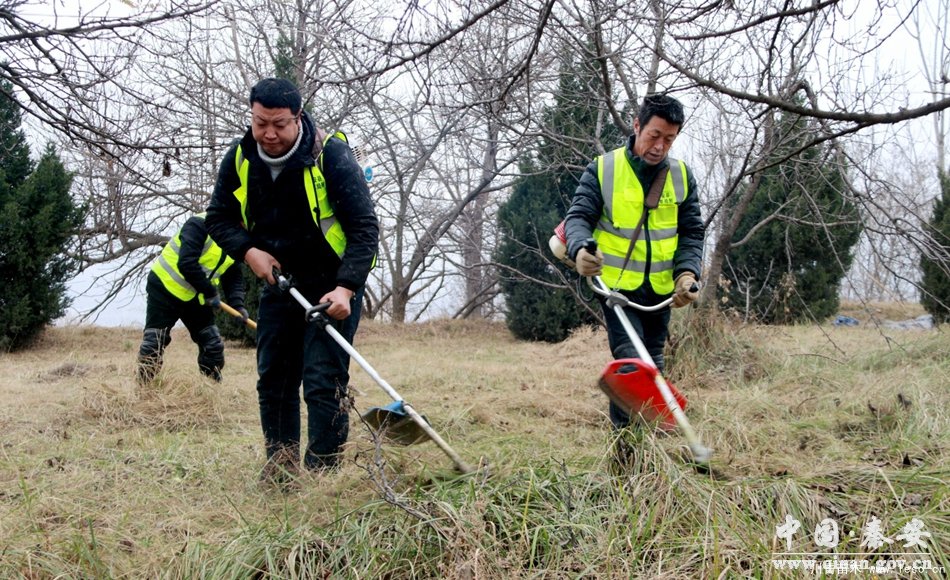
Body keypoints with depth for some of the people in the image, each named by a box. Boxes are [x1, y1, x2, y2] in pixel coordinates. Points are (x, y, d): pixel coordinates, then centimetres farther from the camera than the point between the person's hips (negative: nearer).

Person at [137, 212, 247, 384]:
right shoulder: (201, 224, -25)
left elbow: (234, 278, 4)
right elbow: (187, 264, -33)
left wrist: (237, 304, -14)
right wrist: (210, 292, -27)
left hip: (196, 296, 7)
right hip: (165, 287, -7)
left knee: (213, 344, 4)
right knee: (154, 343, -5)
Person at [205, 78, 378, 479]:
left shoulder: (331, 155, -21)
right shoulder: (240, 159, -5)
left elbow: (364, 227, -21)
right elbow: (219, 219, 7)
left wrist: (345, 289, -31)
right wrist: (249, 251, -13)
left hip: (333, 285, -6)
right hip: (279, 281, 6)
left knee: (324, 381, -12)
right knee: (273, 378, 9)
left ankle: (323, 473, -5)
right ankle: (280, 465, 23)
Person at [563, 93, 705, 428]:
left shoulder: (682, 176, 5)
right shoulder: (602, 169, -6)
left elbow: (692, 232, 7)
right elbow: (579, 217, -10)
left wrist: (687, 272, -12)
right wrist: (580, 248, -33)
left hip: (661, 291, 4)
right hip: (616, 285, -4)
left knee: (652, 364, 14)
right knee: (630, 361, -15)